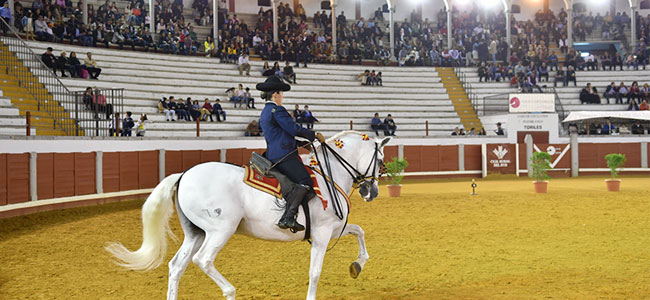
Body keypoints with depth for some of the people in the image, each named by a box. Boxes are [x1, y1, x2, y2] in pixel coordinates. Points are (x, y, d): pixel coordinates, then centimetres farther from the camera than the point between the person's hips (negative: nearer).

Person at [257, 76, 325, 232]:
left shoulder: (265, 112, 22)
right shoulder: (277, 110, -9)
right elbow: (294, 129, -12)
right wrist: (315, 135, 0)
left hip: (273, 154, 11)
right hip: (284, 154, -11)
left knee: (301, 180, 13)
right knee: (305, 181, -18)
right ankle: (287, 217, -29)